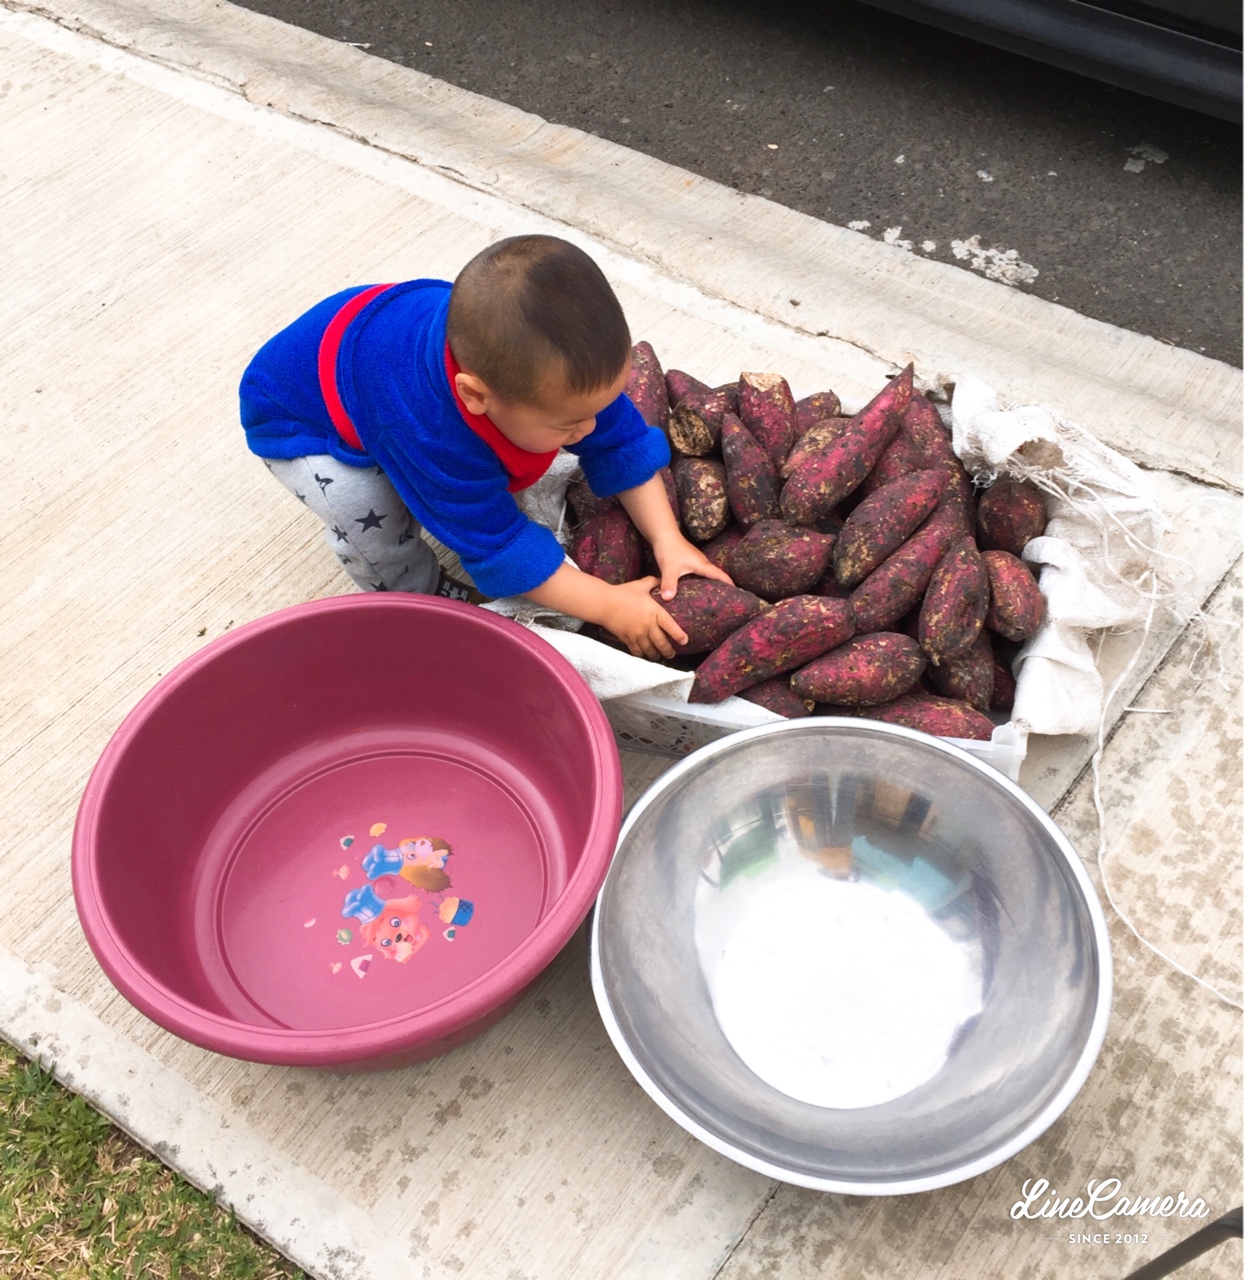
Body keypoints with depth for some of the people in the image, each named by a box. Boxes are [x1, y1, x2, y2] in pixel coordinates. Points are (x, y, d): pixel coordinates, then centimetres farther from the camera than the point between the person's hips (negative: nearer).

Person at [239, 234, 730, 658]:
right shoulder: (432, 436, -46)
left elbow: (621, 443, -17)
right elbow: (497, 545, -35)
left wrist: (667, 540, -25)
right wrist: (608, 605, -33)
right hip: (299, 420, -5)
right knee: (368, 510, -29)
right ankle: (421, 595, 1)